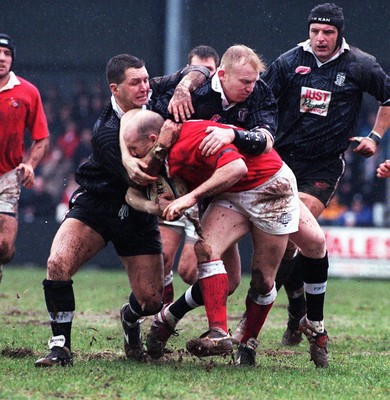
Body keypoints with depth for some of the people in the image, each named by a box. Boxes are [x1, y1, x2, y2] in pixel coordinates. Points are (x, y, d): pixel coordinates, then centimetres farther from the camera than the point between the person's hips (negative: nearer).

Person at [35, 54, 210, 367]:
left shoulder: (154, 95, -9)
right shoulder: (106, 133, -24)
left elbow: (197, 72, -3)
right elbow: (140, 185, -26)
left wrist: (182, 90, -24)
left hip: (138, 214, 4)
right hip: (95, 204, -4)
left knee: (151, 300, -4)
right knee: (58, 263, -29)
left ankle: (131, 318, 35)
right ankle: (61, 347, -17)